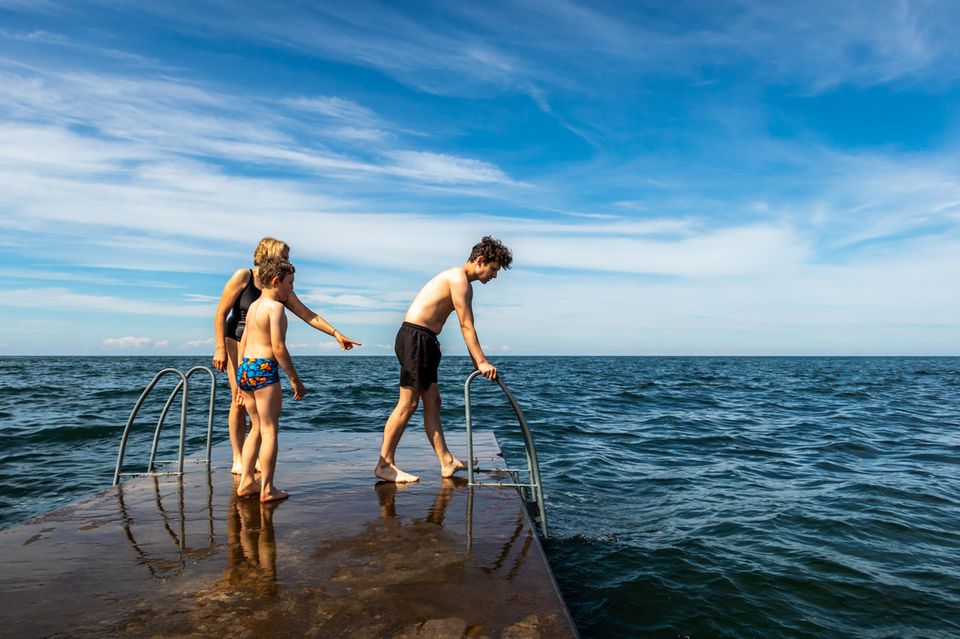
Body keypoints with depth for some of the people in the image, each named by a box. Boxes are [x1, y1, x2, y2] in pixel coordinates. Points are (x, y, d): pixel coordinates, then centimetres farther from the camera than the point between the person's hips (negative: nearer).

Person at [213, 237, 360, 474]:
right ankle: (238, 459, 1)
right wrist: (220, 348, -17)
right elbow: (220, 314, -11)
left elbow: (308, 315, 2)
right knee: (239, 400, -6)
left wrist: (337, 334, -5)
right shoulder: (243, 277, -10)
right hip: (236, 341, -4)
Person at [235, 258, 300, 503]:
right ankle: (267, 489, 3)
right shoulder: (275, 307, -10)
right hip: (264, 371, -9)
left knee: (256, 428, 17)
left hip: (244, 369, 9)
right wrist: (295, 379, -11)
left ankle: (246, 482, 19)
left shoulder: (254, 306, 17)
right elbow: (278, 348, -17)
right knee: (269, 430, -1)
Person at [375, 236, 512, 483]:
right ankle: (384, 465, 1)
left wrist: (477, 362, 14)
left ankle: (447, 463, 12)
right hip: (415, 336, -11)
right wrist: (482, 362, -14)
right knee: (408, 404, -7)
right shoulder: (458, 278, -12)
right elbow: (466, 326, -15)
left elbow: (467, 326, 19)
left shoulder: (464, 284, 20)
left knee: (432, 403, 8)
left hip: (425, 341, 11)